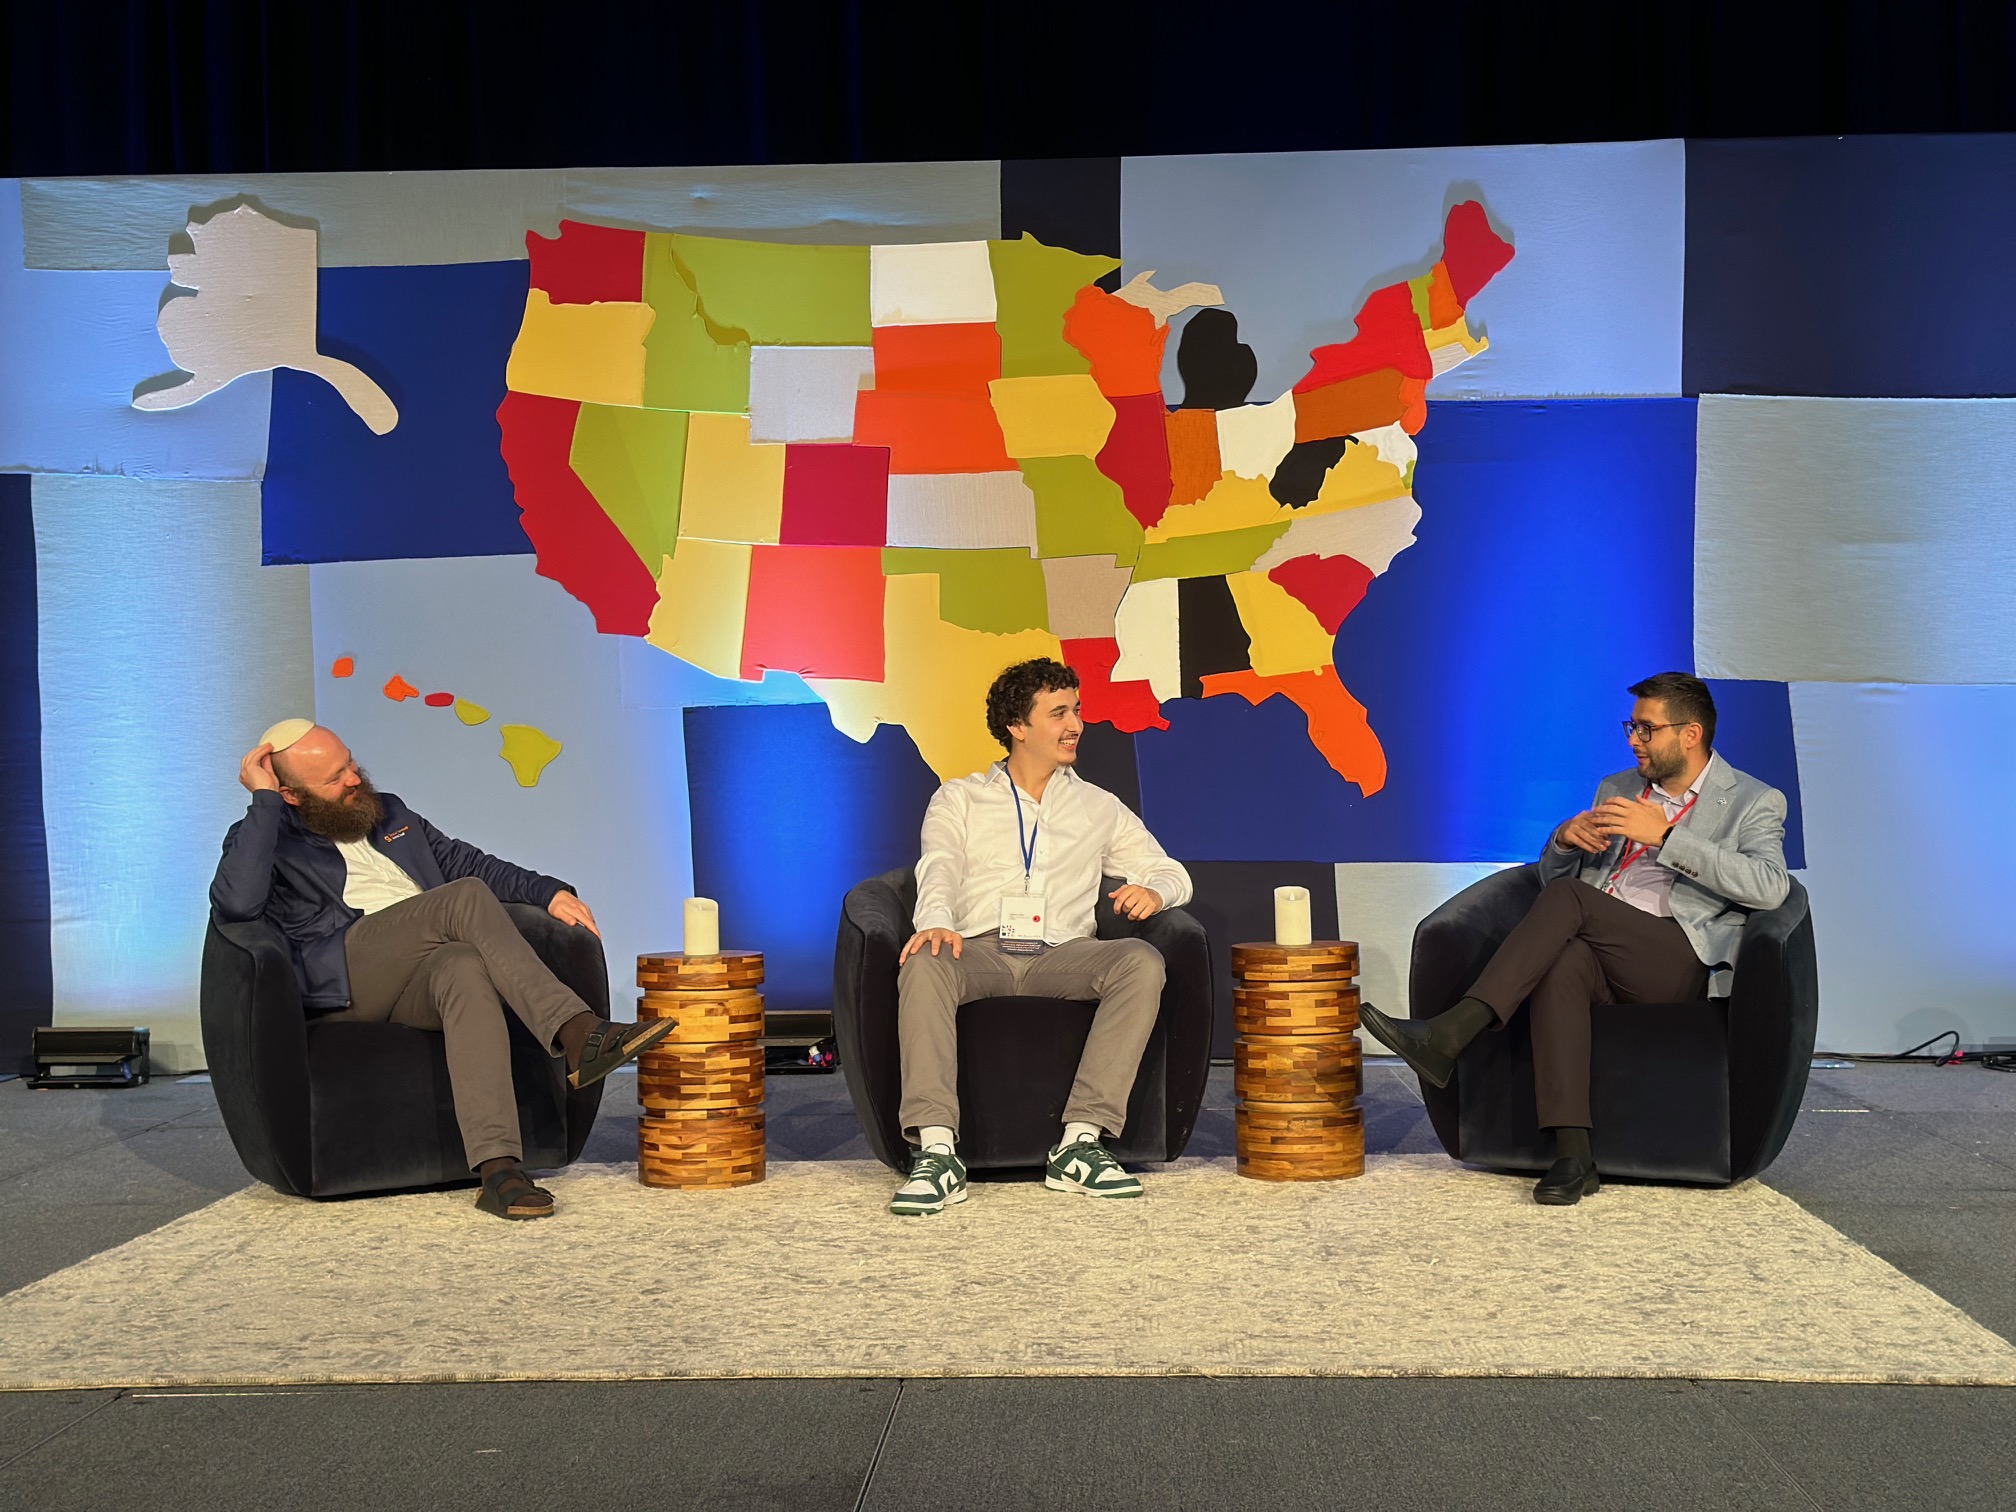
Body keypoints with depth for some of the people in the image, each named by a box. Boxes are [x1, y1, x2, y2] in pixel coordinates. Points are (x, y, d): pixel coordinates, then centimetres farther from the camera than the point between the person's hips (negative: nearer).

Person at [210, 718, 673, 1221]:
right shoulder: (267, 839, 11)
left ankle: (496, 1167, -49)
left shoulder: (388, 813, 29)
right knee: (468, 899, -29)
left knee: (466, 968, -36)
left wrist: (549, 891, 17)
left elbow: (465, 862, 32)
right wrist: (263, 801, -6)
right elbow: (236, 902, -11)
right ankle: (578, 1033, -36)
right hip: (347, 979, -4)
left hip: (424, 979, 4)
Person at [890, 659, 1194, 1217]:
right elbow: (939, 871, 1)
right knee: (923, 965, -37)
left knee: (1143, 961, -30)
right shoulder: (958, 800, 20)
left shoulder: (1100, 808, 25)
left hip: (1062, 955, 2)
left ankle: (1081, 1141, -34)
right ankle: (936, 1151, -42)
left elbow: (1171, 873, 21)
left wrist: (1154, 889, -6)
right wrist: (936, 921, -23)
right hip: (979, 950, -2)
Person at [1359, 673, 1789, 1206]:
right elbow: (1551, 875, 26)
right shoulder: (1616, 790, 25)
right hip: (1598, 949, 4)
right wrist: (1564, 839, 1)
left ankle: (1448, 1036, -34)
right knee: (1563, 964, -34)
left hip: (1678, 962, -4)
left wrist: (1664, 834, -16)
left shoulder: (1755, 802, 9)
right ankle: (1572, 1154, -38)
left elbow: (1770, 886, -12)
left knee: (1568, 897, -29)